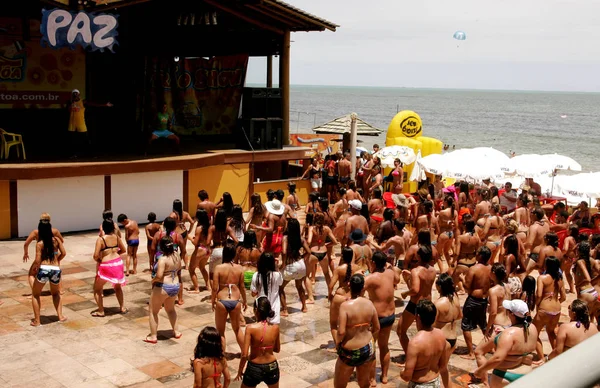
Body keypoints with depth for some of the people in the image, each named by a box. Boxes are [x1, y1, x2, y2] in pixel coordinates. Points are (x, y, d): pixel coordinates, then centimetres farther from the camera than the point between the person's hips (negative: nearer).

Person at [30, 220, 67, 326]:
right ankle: (60, 316, 17)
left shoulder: (40, 243, -4)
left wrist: (34, 266, 12)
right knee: (56, 293, 29)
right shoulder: (56, 240, 5)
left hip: (43, 269, -3)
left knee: (35, 295, 18)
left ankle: (37, 320, 13)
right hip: (56, 269, 3)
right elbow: (63, 253, 1)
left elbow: (37, 261, -9)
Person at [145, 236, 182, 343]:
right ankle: (176, 332, 33)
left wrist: (153, 280, -11)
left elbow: (159, 276, -30)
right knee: (170, 309, 29)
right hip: (175, 286, 7)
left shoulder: (163, 259, -22)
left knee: (153, 312, 10)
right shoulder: (177, 255, 0)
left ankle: (153, 336, 14)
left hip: (162, 287, -7)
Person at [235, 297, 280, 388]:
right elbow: (277, 349, 7)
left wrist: (240, 371, -4)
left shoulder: (251, 328, -19)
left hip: (254, 368, -3)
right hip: (272, 367, 3)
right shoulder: (275, 327, -8)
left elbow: (244, 355, -18)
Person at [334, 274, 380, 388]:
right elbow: (377, 328, 3)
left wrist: (338, 342, -5)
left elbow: (341, 332, -25)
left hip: (349, 352, -5)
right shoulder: (369, 303, -6)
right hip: (368, 349, 5)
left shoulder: (345, 305, -21)